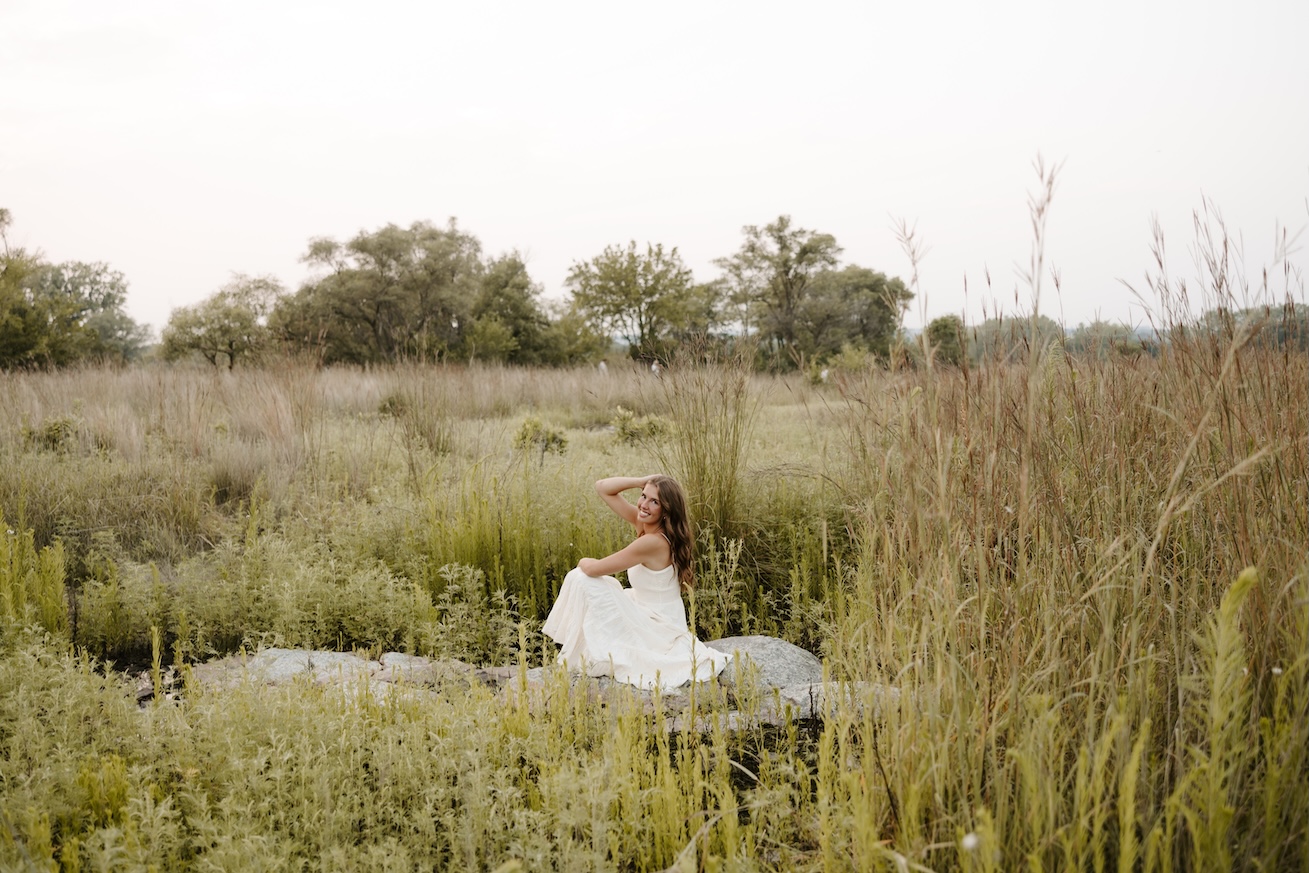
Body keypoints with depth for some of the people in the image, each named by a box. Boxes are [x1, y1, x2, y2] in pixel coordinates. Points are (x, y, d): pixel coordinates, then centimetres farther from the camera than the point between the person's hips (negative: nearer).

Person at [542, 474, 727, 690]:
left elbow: (593, 569, -21)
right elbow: (602, 488, 0)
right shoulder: (643, 522, -2)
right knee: (579, 576, 13)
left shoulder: (653, 542, -27)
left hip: (656, 629, -9)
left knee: (583, 579, -10)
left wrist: (583, 562, 2)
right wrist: (643, 481, -11)